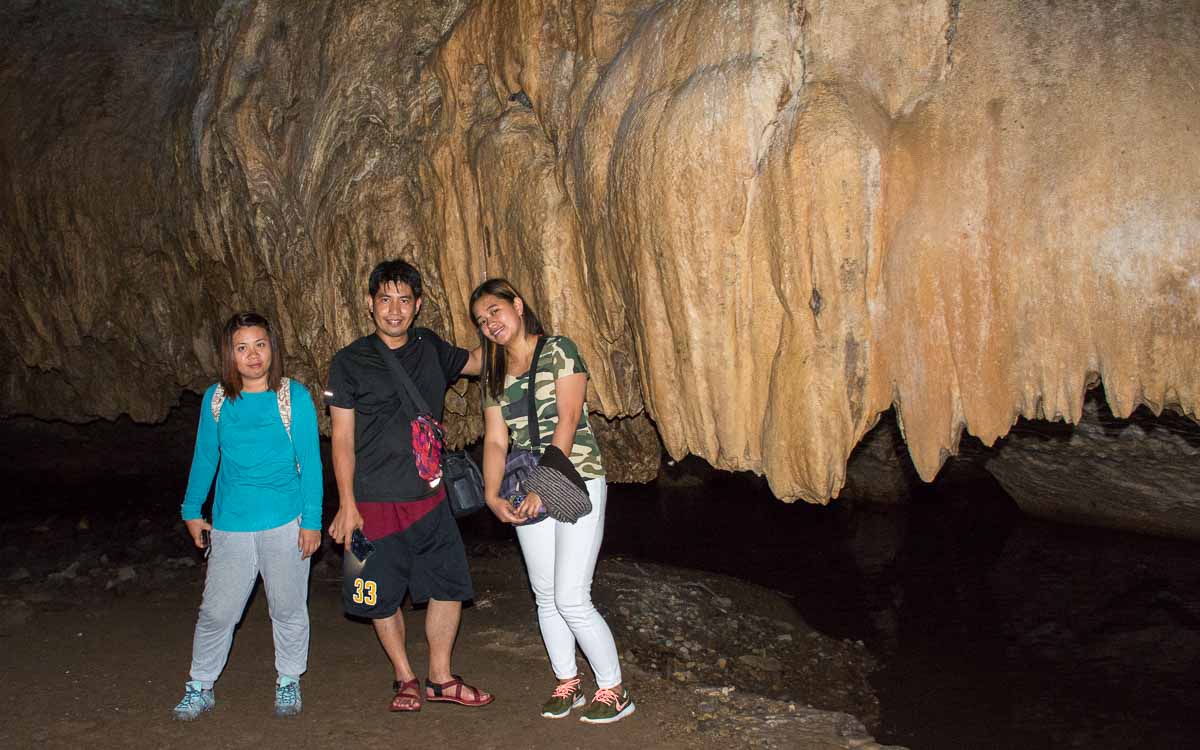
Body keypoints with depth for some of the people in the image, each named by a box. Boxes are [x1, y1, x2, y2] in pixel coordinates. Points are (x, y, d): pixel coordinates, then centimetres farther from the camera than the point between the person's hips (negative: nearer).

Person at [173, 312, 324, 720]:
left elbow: (310, 463, -4)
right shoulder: (216, 399, 2)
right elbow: (204, 457, 13)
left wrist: (312, 520, -6)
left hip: (285, 522, -2)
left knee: (288, 609, 11)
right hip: (231, 526, 2)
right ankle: (200, 687, 25)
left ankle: (288, 681, 30)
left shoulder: (294, 396, -6)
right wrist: (192, 511, 15)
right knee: (216, 611, 6)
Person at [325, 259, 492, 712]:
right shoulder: (350, 362, -6)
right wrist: (347, 505, -11)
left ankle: (440, 678, 26)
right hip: (377, 504, -4)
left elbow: (477, 361, 23)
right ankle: (405, 678, 29)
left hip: (429, 498, 4)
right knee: (383, 599, 7)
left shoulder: (430, 348, 5)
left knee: (449, 587, 9)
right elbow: (342, 439, -6)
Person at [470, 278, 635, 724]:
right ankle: (567, 683, 28)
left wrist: (543, 486, -21)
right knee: (546, 597, 11)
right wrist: (492, 494, -11)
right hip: (529, 494, 6)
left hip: (576, 484, -6)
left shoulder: (558, 351, -7)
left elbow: (568, 419, -15)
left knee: (571, 599, -9)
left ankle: (613, 690, 8)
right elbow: (496, 441, 6)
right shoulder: (495, 375, 11)